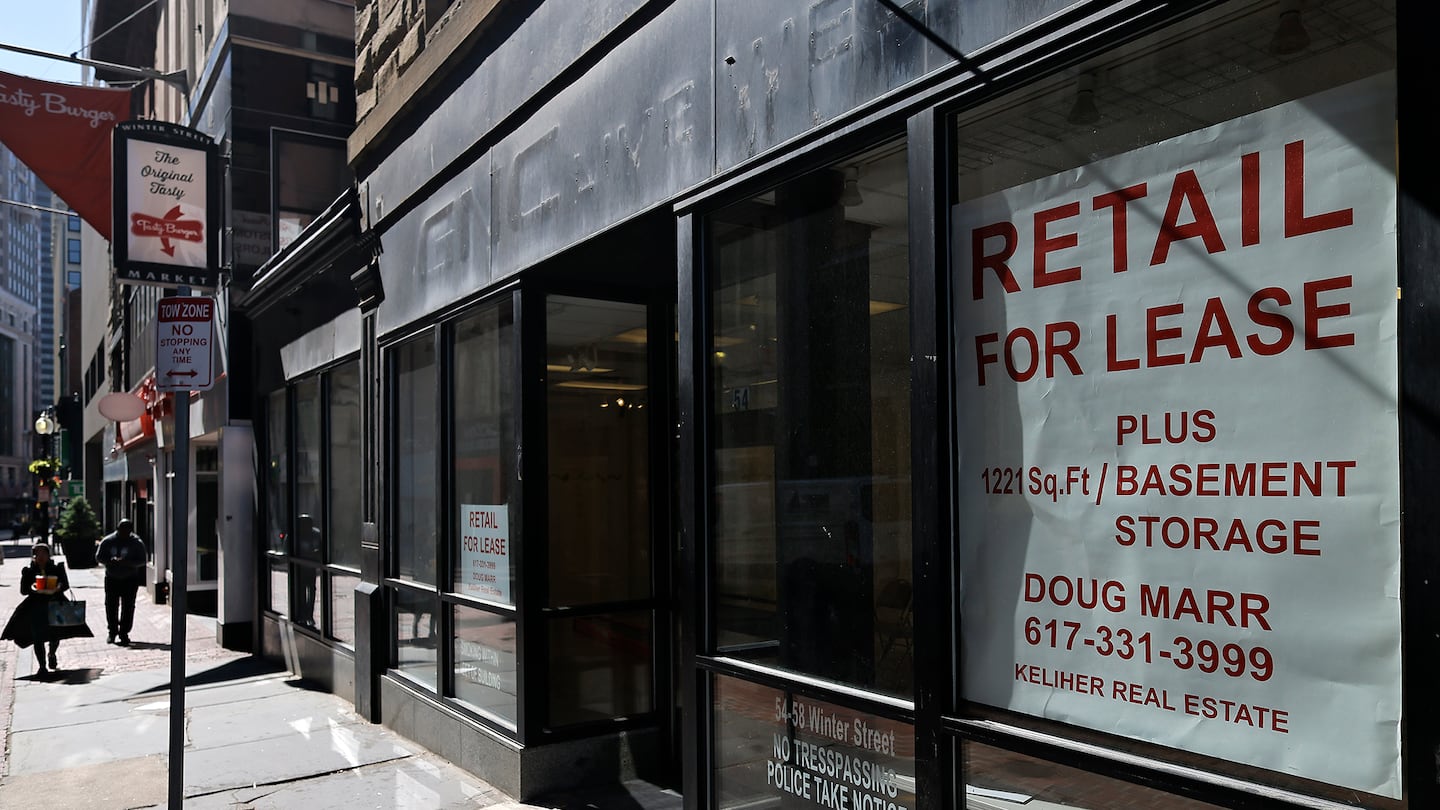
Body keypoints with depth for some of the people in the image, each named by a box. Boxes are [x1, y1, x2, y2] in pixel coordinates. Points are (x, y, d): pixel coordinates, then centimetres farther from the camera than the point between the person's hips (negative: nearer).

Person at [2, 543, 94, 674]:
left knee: (56, 634, 5)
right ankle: (42, 665, 11)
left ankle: (51, 654, 38)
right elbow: (23, 590, 1)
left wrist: (57, 589, -22)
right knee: (38, 637, -2)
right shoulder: (28, 571, 3)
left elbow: (65, 585, -1)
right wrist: (33, 588, -20)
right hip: (36, 607, 0)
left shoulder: (57, 568, 3)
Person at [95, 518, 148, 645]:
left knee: (128, 607, -1)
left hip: (130, 579, -1)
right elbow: (98, 557, 3)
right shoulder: (107, 541, 1)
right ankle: (112, 632, 15)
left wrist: (127, 562, -23)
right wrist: (111, 560, -18)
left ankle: (124, 632, 7)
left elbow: (142, 560, -5)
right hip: (111, 578, 1)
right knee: (111, 606, 2)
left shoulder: (136, 543, -3)